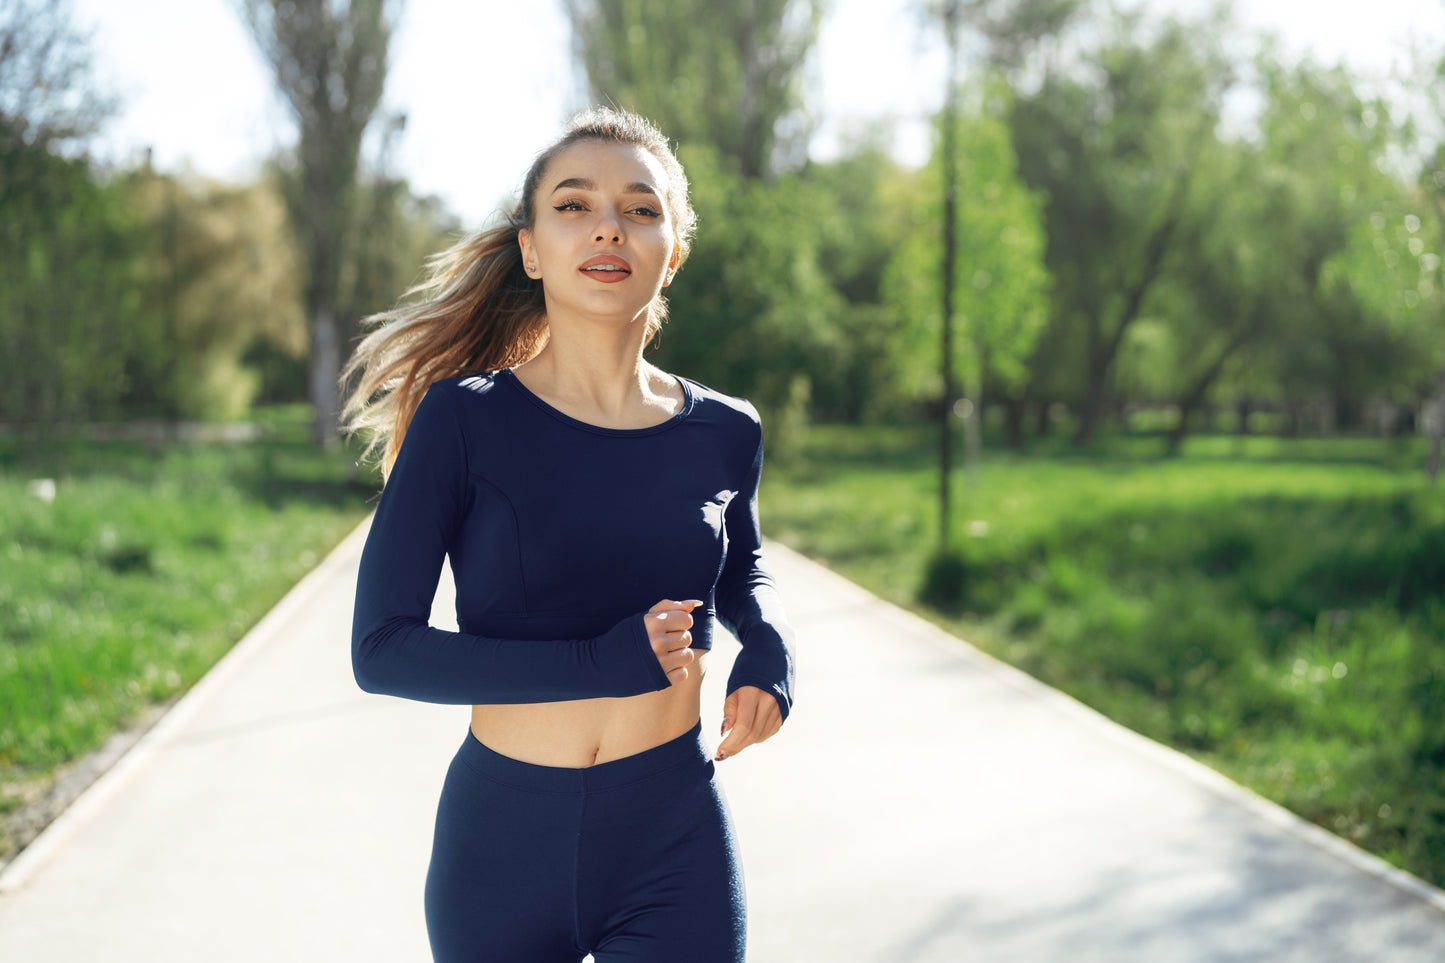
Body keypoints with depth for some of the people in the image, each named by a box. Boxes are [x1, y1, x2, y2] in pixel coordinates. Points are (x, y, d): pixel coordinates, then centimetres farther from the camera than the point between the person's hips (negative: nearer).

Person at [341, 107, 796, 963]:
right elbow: (382, 649, -14)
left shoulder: (724, 434, -1)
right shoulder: (463, 421, -10)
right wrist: (600, 663, -21)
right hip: (502, 842, -1)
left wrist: (770, 648, -2)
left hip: (676, 843, 2)